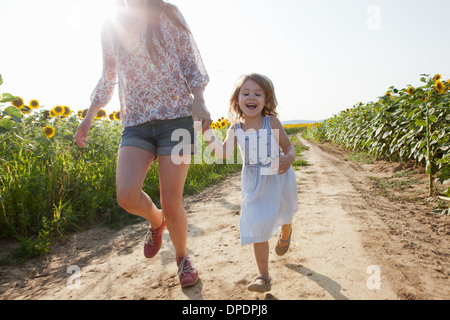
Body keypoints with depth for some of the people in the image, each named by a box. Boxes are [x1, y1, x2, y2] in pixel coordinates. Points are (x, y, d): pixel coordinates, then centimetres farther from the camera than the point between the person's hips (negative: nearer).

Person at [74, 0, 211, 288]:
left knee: (171, 203, -6)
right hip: (136, 124, 3)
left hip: (177, 117, -2)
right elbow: (108, 78, 23)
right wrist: (90, 116, 14)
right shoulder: (111, 27, 15)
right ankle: (155, 220, 20)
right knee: (127, 196, -18)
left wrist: (198, 101, -14)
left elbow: (192, 63, 5)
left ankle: (182, 257, 25)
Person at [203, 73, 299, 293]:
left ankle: (285, 236, 61)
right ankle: (263, 277, 10)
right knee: (257, 228, -2)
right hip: (254, 185, 1)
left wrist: (288, 159, -28)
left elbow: (288, 146, -5)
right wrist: (209, 136, -20)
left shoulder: (272, 123, -11)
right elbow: (224, 154, -8)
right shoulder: (236, 129, -5)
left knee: (284, 217, 21)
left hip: (278, 179, 0)